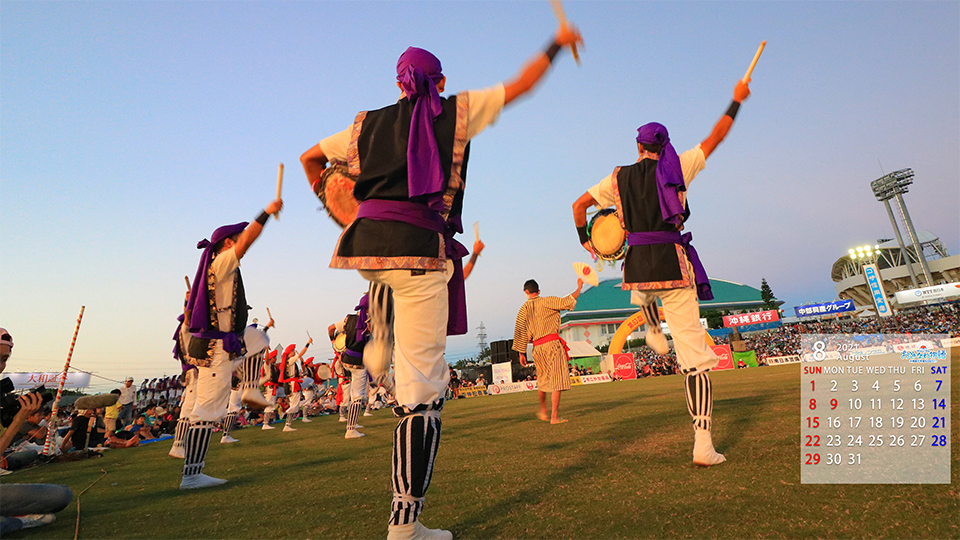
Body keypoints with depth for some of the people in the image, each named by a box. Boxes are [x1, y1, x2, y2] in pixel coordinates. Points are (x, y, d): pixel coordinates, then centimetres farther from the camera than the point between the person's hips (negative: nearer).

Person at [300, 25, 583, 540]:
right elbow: (520, 85, 18)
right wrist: (557, 43, 34)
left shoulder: (368, 123, 22)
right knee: (421, 389, -2)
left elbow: (310, 157, 32)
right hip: (418, 247, -5)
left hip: (364, 242, 5)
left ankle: (380, 348, 39)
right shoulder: (457, 111, 11)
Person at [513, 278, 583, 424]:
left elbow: (520, 332, 8)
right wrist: (579, 288, 5)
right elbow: (565, 302, -8)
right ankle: (554, 417, -4)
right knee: (557, 380, -2)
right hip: (552, 343, -4)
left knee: (542, 380, 21)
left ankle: (543, 412, 34)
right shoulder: (546, 301, -2)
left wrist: (522, 353, 12)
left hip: (537, 347, 5)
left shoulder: (523, 309, 9)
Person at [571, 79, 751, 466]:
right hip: (674, 266, -2)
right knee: (694, 354, -2)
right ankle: (703, 444, -4)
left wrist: (585, 240, 27)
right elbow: (715, 139, 18)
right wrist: (737, 101, 33)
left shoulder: (619, 178, 11)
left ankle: (654, 333, 48)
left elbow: (579, 205, 12)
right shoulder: (676, 167, 7)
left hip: (637, 267, 2)